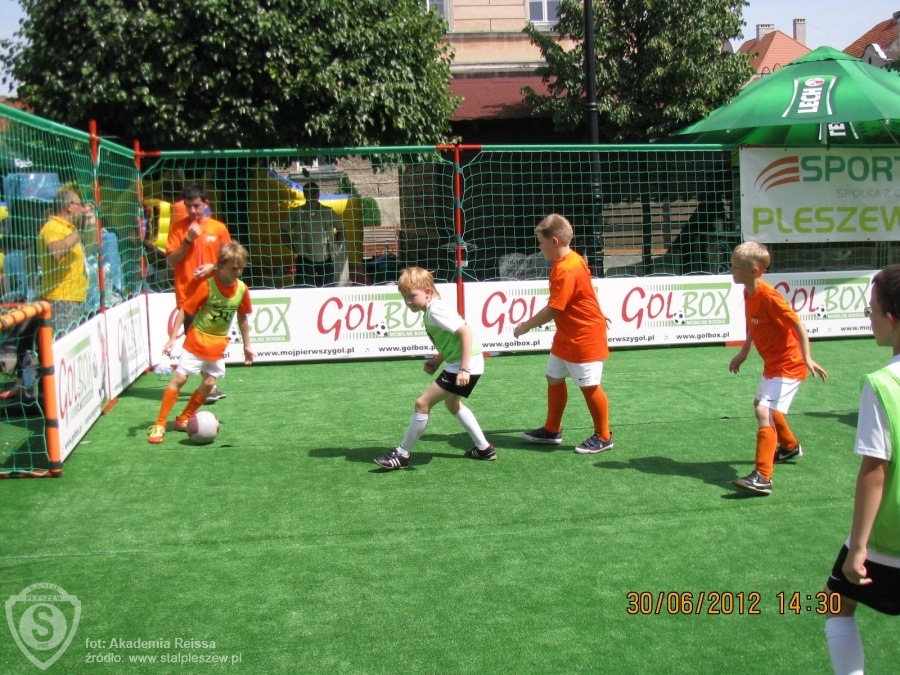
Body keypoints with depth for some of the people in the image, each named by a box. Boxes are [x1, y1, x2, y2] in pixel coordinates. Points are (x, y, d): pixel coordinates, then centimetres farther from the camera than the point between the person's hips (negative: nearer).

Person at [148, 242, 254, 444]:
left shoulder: (242, 289, -5)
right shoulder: (207, 285, -19)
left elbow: (242, 317, 10)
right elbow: (184, 310, -14)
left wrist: (247, 345, 14)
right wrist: (172, 338, -19)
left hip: (218, 344, 5)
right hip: (197, 338, -4)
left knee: (209, 383, 2)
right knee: (179, 378, -8)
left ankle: (183, 419, 20)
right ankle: (159, 424, -2)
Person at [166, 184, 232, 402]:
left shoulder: (219, 228, 3)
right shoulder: (178, 227, 1)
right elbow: (171, 261, -3)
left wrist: (213, 267, -11)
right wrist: (188, 240, -14)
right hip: (187, 295, -2)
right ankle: (210, 386, 1)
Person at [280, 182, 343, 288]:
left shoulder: (328, 212, 1)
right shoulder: (297, 213, -3)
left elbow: (341, 227, 13)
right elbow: (284, 230, 6)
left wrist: (335, 244, 4)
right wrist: (291, 247, -1)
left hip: (326, 259, 2)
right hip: (305, 259, -1)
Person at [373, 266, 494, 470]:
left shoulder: (435, 311, -18)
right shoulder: (431, 310, 11)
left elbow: (466, 332, -25)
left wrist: (464, 369, -27)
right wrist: (437, 361, 9)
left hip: (467, 363, -11)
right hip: (457, 363, 11)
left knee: (423, 403, -9)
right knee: (452, 403, 31)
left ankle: (402, 455, 1)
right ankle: (484, 448, 37)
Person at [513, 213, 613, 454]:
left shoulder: (566, 271, -25)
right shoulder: (570, 261, 6)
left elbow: (552, 310, -23)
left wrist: (525, 326, -12)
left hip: (583, 339, -10)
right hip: (566, 336, 10)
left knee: (589, 386, 1)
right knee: (554, 378, 15)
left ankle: (603, 437, 15)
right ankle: (552, 430, 26)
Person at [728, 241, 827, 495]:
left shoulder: (768, 296, -25)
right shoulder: (749, 294, 2)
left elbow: (798, 324, -26)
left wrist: (807, 358, -32)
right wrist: (743, 353, 18)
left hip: (788, 365, -11)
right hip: (772, 364, 11)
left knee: (764, 411, -22)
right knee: (762, 404, 29)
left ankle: (762, 477, -25)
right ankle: (790, 447, 54)